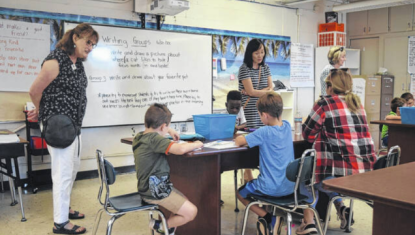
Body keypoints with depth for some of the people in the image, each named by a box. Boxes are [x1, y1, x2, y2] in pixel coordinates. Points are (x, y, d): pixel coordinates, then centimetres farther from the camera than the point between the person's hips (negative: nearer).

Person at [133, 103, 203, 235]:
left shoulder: (139, 137, 8)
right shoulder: (154, 139, -21)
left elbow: (150, 128, 34)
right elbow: (181, 149, -34)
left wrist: (169, 130, 23)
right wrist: (196, 144, -15)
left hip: (150, 188, 10)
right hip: (156, 191, -10)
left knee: (186, 202, 21)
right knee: (191, 212, -7)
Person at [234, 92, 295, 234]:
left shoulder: (265, 132, -19)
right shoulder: (287, 126, 0)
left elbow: (238, 142, -13)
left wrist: (239, 138, 8)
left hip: (271, 188, -7)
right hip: (290, 187, 7)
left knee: (240, 193, 19)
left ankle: (266, 216, 0)